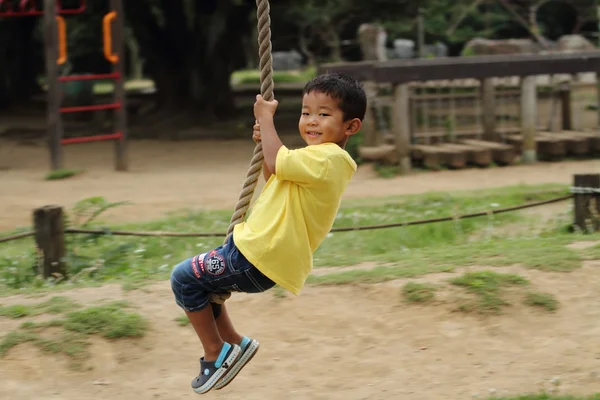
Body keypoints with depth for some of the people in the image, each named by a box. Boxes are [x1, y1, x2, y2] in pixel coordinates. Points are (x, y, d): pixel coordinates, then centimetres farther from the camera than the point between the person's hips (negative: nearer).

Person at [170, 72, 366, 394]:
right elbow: (275, 178, 27)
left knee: (184, 278, -4)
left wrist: (266, 117, -10)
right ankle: (234, 342, 25)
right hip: (262, 250, 11)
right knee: (202, 281, 25)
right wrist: (265, 141, 13)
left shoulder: (327, 158, -19)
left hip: (257, 261, -11)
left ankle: (216, 353, 4)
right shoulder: (321, 158, 14)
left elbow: (277, 164, -24)